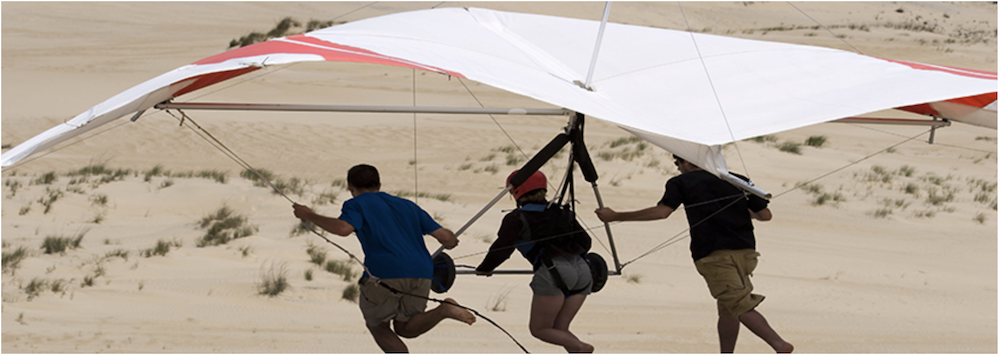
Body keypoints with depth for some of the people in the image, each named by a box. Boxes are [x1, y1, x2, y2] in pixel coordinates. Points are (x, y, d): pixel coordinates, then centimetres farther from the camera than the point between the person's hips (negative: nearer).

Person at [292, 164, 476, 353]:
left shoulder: (357, 204, 11)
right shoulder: (406, 205, 26)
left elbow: (343, 228, -12)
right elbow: (444, 235, 20)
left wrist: (309, 216, 1)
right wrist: (450, 242, 44)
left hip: (385, 273, -5)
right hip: (421, 273, 5)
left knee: (377, 326, 16)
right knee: (405, 328, 20)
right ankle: (444, 310, -9)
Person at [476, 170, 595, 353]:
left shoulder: (516, 219, 7)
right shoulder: (562, 212, 23)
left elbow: (502, 249, -1)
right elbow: (585, 242, 24)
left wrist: (484, 268, 17)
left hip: (553, 274, -6)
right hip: (582, 269, 6)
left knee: (539, 328, 7)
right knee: (560, 329, 15)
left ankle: (581, 348, -15)